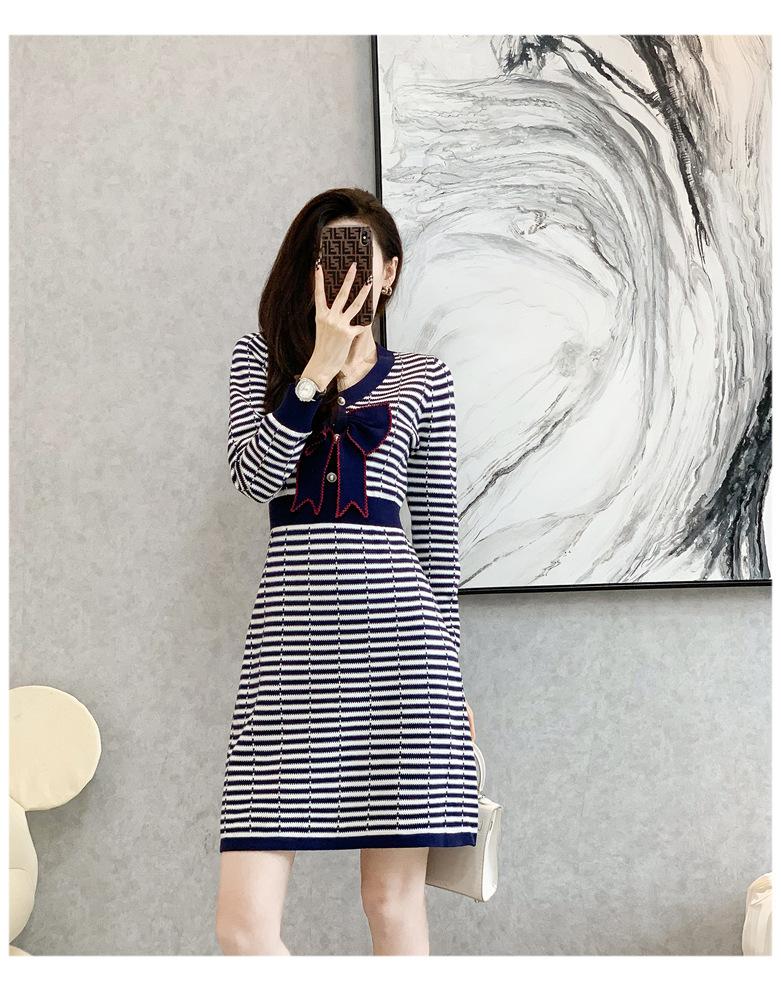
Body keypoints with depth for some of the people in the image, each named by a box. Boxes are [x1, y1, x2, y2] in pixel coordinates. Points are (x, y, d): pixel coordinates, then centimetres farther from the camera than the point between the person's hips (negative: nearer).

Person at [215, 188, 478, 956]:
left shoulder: (423, 378, 13)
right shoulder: (261, 356, 14)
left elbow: (437, 528, 13)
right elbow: (252, 476, -3)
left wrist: (450, 674, 12)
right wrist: (319, 368, -9)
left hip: (396, 630, 0)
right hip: (290, 633, 1)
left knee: (393, 901, 5)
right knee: (243, 924, -3)